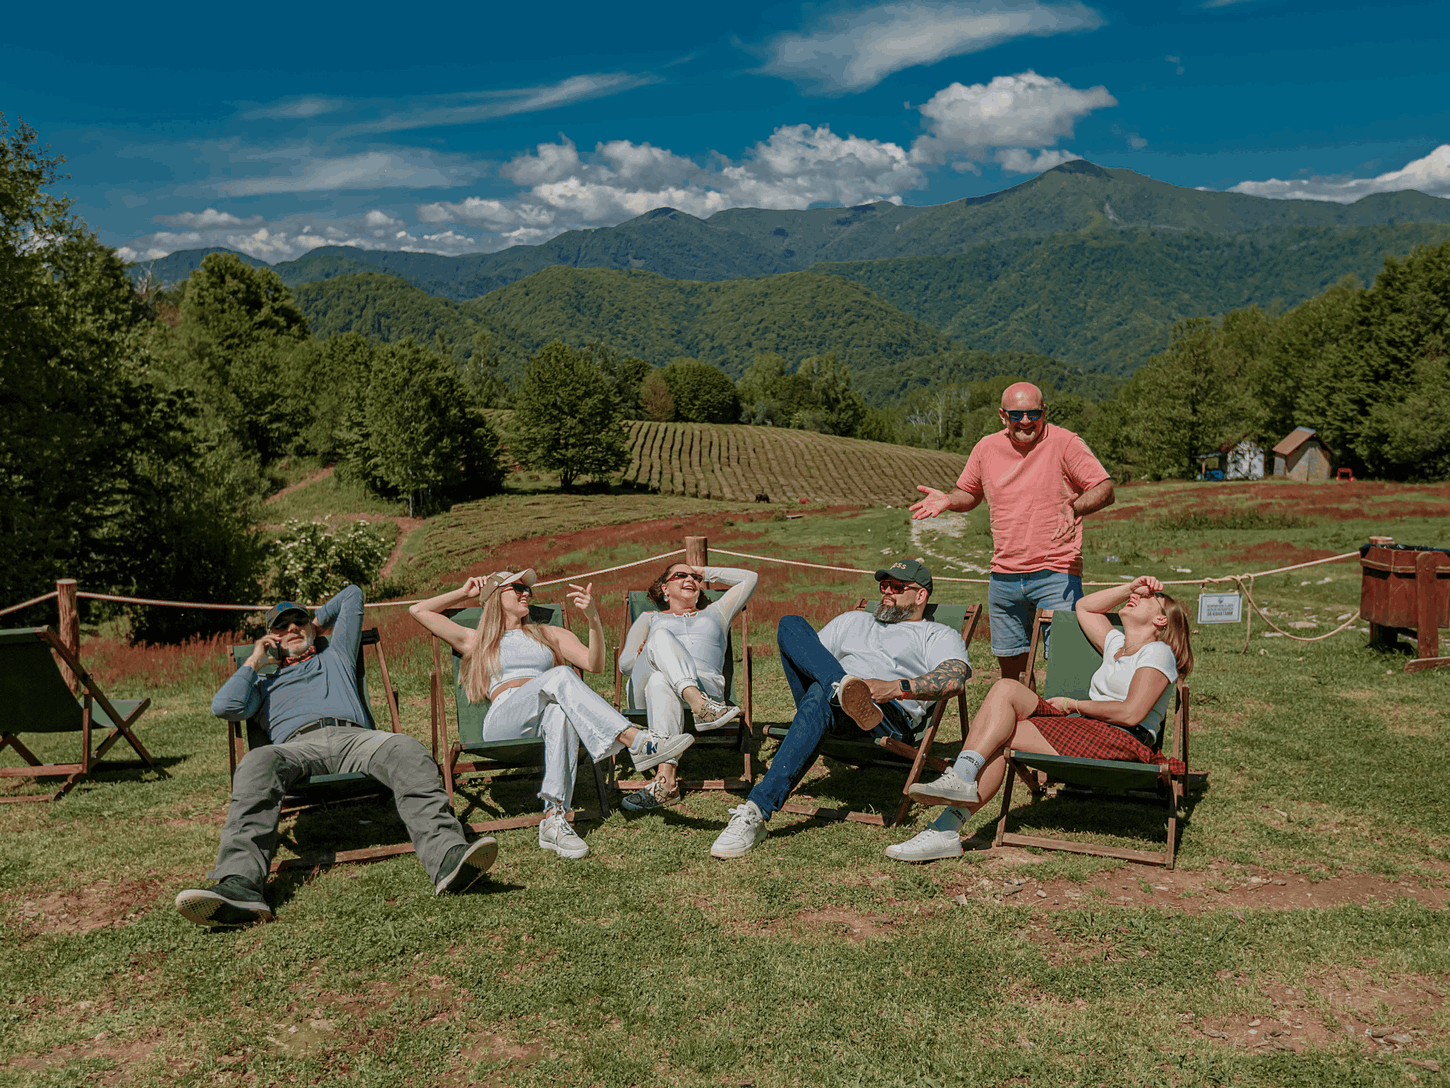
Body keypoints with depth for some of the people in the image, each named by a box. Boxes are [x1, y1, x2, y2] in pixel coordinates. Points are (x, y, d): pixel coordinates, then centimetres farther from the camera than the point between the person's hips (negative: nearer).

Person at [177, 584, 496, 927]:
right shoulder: (265, 682, 38)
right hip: (298, 743, 0)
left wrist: (317, 621, 57)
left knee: (406, 750, -36)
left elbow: (352, 594, 49)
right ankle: (240, 886, -56)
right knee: (257, 764, -38)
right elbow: (225, 706, 16)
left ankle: (447, 858, -57)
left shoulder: (335, 656, 40)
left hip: (352, 736, 0)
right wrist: (255, 660, 25)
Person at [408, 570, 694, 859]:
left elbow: (595, 664, 13)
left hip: (540, 724, 2)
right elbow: (419, 610, 28)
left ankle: (554, 819, -48)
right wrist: (465, 594, 36)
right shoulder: (476, 641, 28)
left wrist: (593, 619, -2)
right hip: (502, 721, -2)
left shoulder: (550, 635, 30)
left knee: (561, 711, -40)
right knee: (560, 676, -32)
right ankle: (638, 743, -46)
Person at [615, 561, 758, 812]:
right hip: (646, 684, 0)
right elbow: (624, 664, 23)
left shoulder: (714, 614, 38)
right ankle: (701, 706, -58)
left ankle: (665, 779, -58)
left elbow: (749, 578, 37)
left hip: (705, 686, 0)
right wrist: (645, 656, 0)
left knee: (660, 682, -39)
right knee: (661, 636, -34)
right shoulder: (650, 619, 35)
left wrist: (706, 573, 40)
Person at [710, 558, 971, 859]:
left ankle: (755, 814, -47)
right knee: (790, 624, -14)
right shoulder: (854, 621, 36)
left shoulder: (940, 635, 19)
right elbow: (800, 656, 27)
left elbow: (954, 678, -5)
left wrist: (895, 688, -22)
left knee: (819, 696, -39)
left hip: (891, 714, -5)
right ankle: (843, 689, -38)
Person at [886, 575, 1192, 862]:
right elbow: (1084, 606, 41)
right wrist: (1130, 587, 32)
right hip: (1082, 729, 8)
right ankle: (961, 779, -29)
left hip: (1124, 742, -8)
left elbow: (1131, 713, -12)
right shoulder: (1116, 643, 27)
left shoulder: (1157, 653, 2)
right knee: (1006, 688, -16)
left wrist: (1075, 704, -2)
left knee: (997, 735, -20)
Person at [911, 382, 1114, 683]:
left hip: (1056, 575, -4)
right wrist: (947, 500, 0)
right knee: (1009, 663, 13)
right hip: (1003, 577, 5)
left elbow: (1105, 488, -9)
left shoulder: (1065, 443, -6)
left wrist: (1075, 506, -29)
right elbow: (968, 494, 22)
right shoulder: (986, 448, 8)